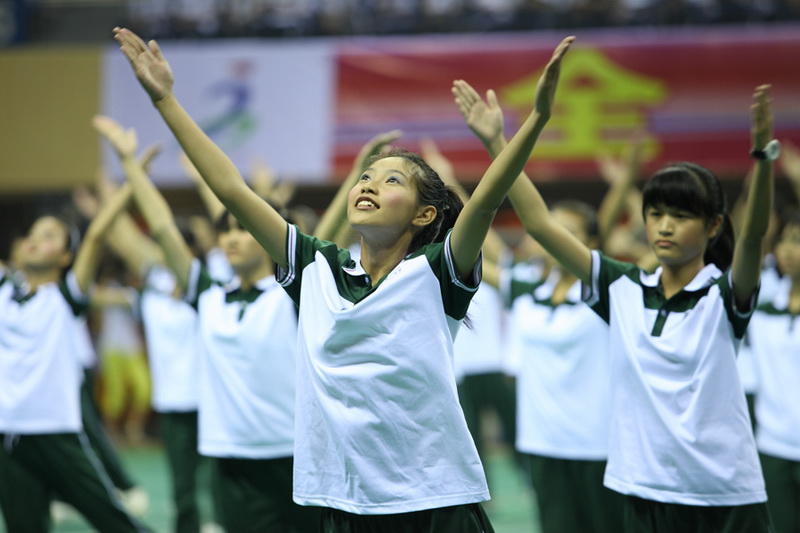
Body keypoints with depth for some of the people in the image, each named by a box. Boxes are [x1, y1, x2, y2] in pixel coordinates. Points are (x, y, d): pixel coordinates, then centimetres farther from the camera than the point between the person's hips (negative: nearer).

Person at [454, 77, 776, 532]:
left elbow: (754, 234, -24)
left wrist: (762, 153, -40)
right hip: (648, 494, 3)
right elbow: (541, 225, 1)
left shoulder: (725, 294, -5)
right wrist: (496, 144, -5)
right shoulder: (623, 290, 4)